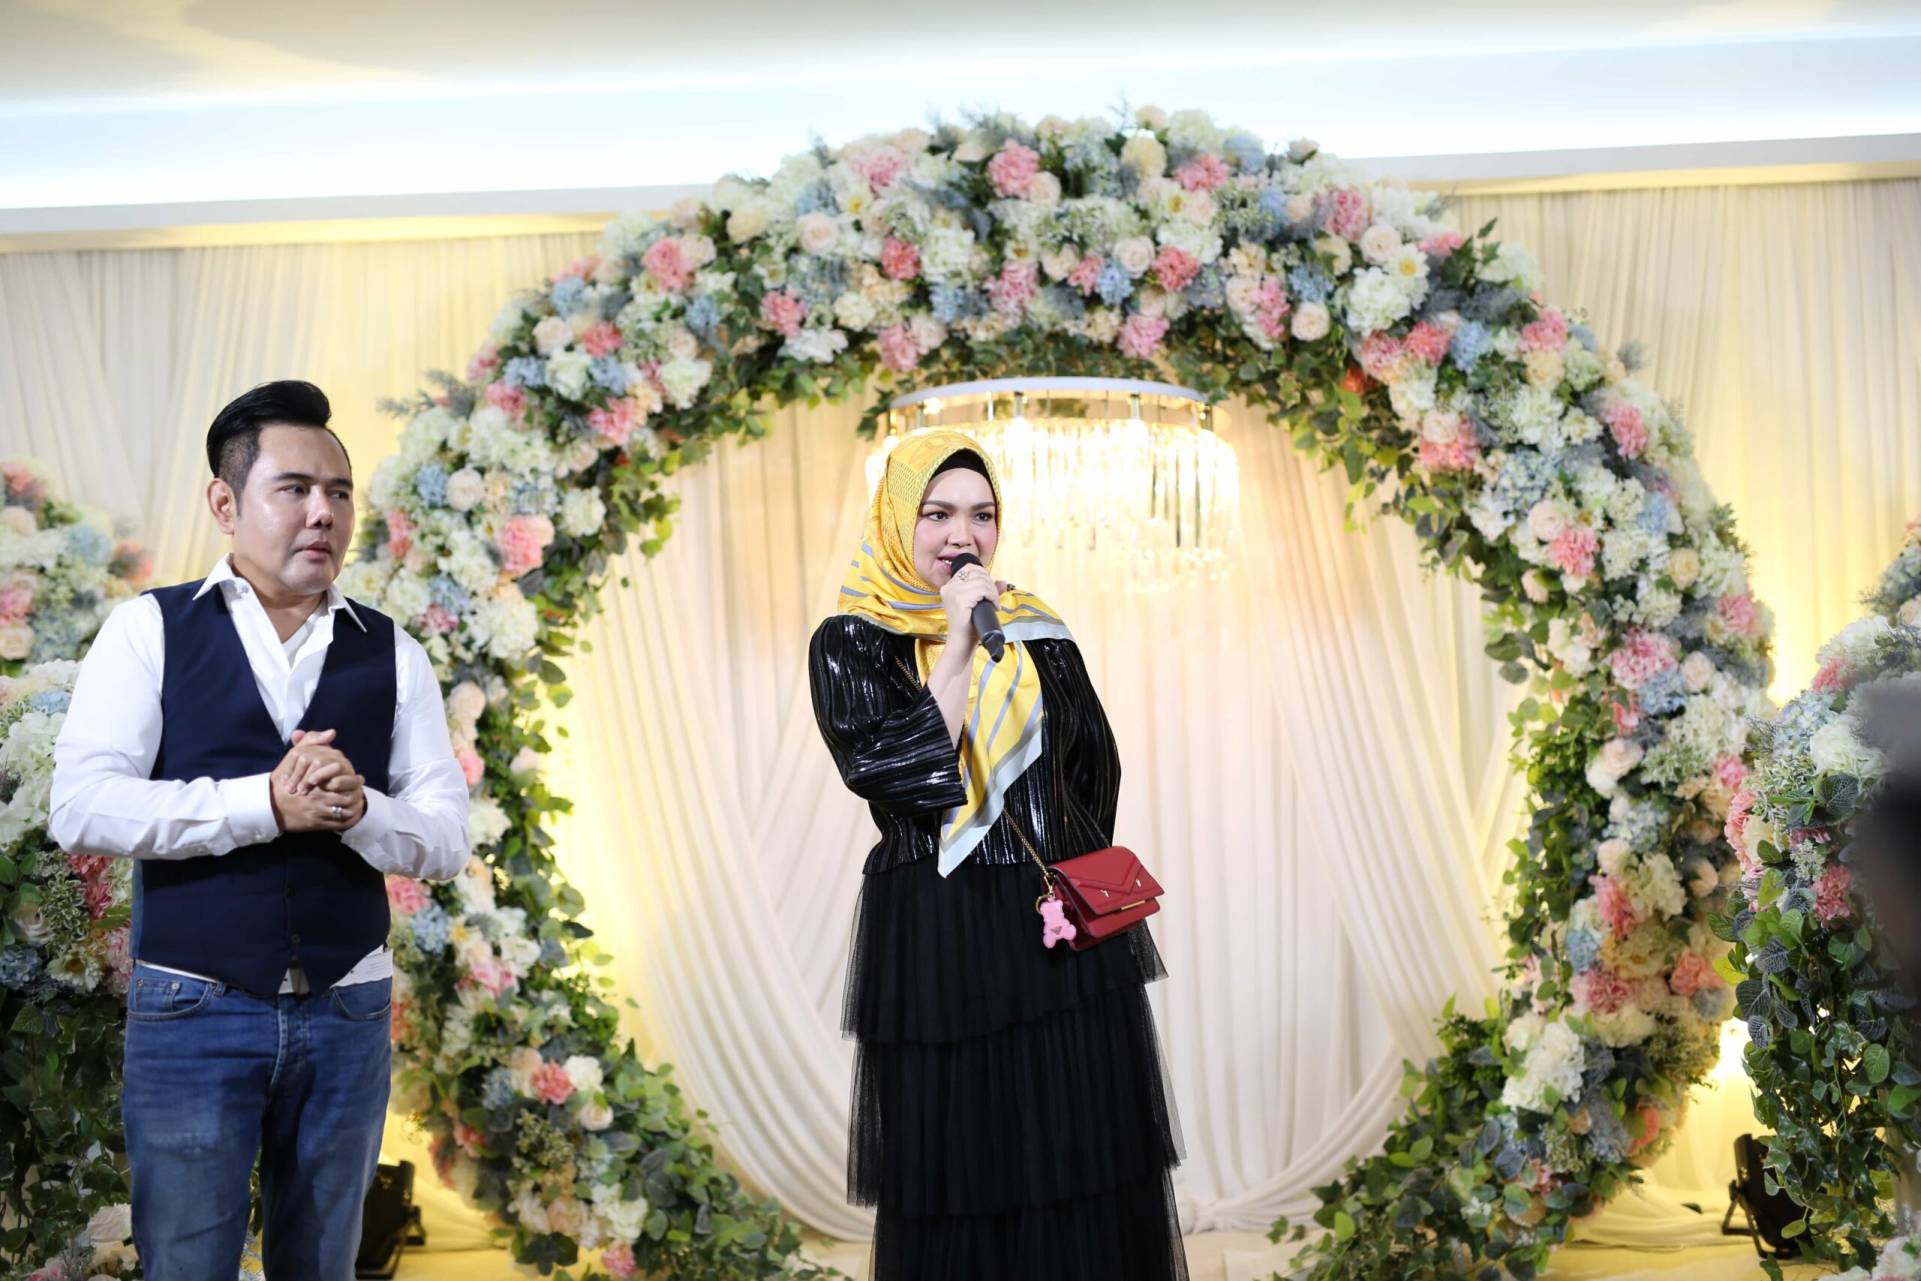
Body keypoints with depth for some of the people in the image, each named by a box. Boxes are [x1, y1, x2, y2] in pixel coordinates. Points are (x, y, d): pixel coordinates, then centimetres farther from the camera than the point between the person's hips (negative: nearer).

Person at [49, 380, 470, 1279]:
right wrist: (266, 804, -21)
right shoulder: (149, 630, -1)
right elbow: (81, 809, -13)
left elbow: (447, 841, 3)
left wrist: (357, 809, -19)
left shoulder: (393, 656, 6)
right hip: (192, 1008, -2)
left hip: (347, 1011, 3)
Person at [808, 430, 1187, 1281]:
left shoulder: (1034, 630, 9)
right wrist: (957, 647, -18)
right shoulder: (850, 643, -3)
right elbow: (887, 771, -18)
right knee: (955, 1166, 3)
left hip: (1066, 931, 4)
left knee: (1084, 1162, 6)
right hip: (937, 939, -3)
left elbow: (1096, 768, 14)